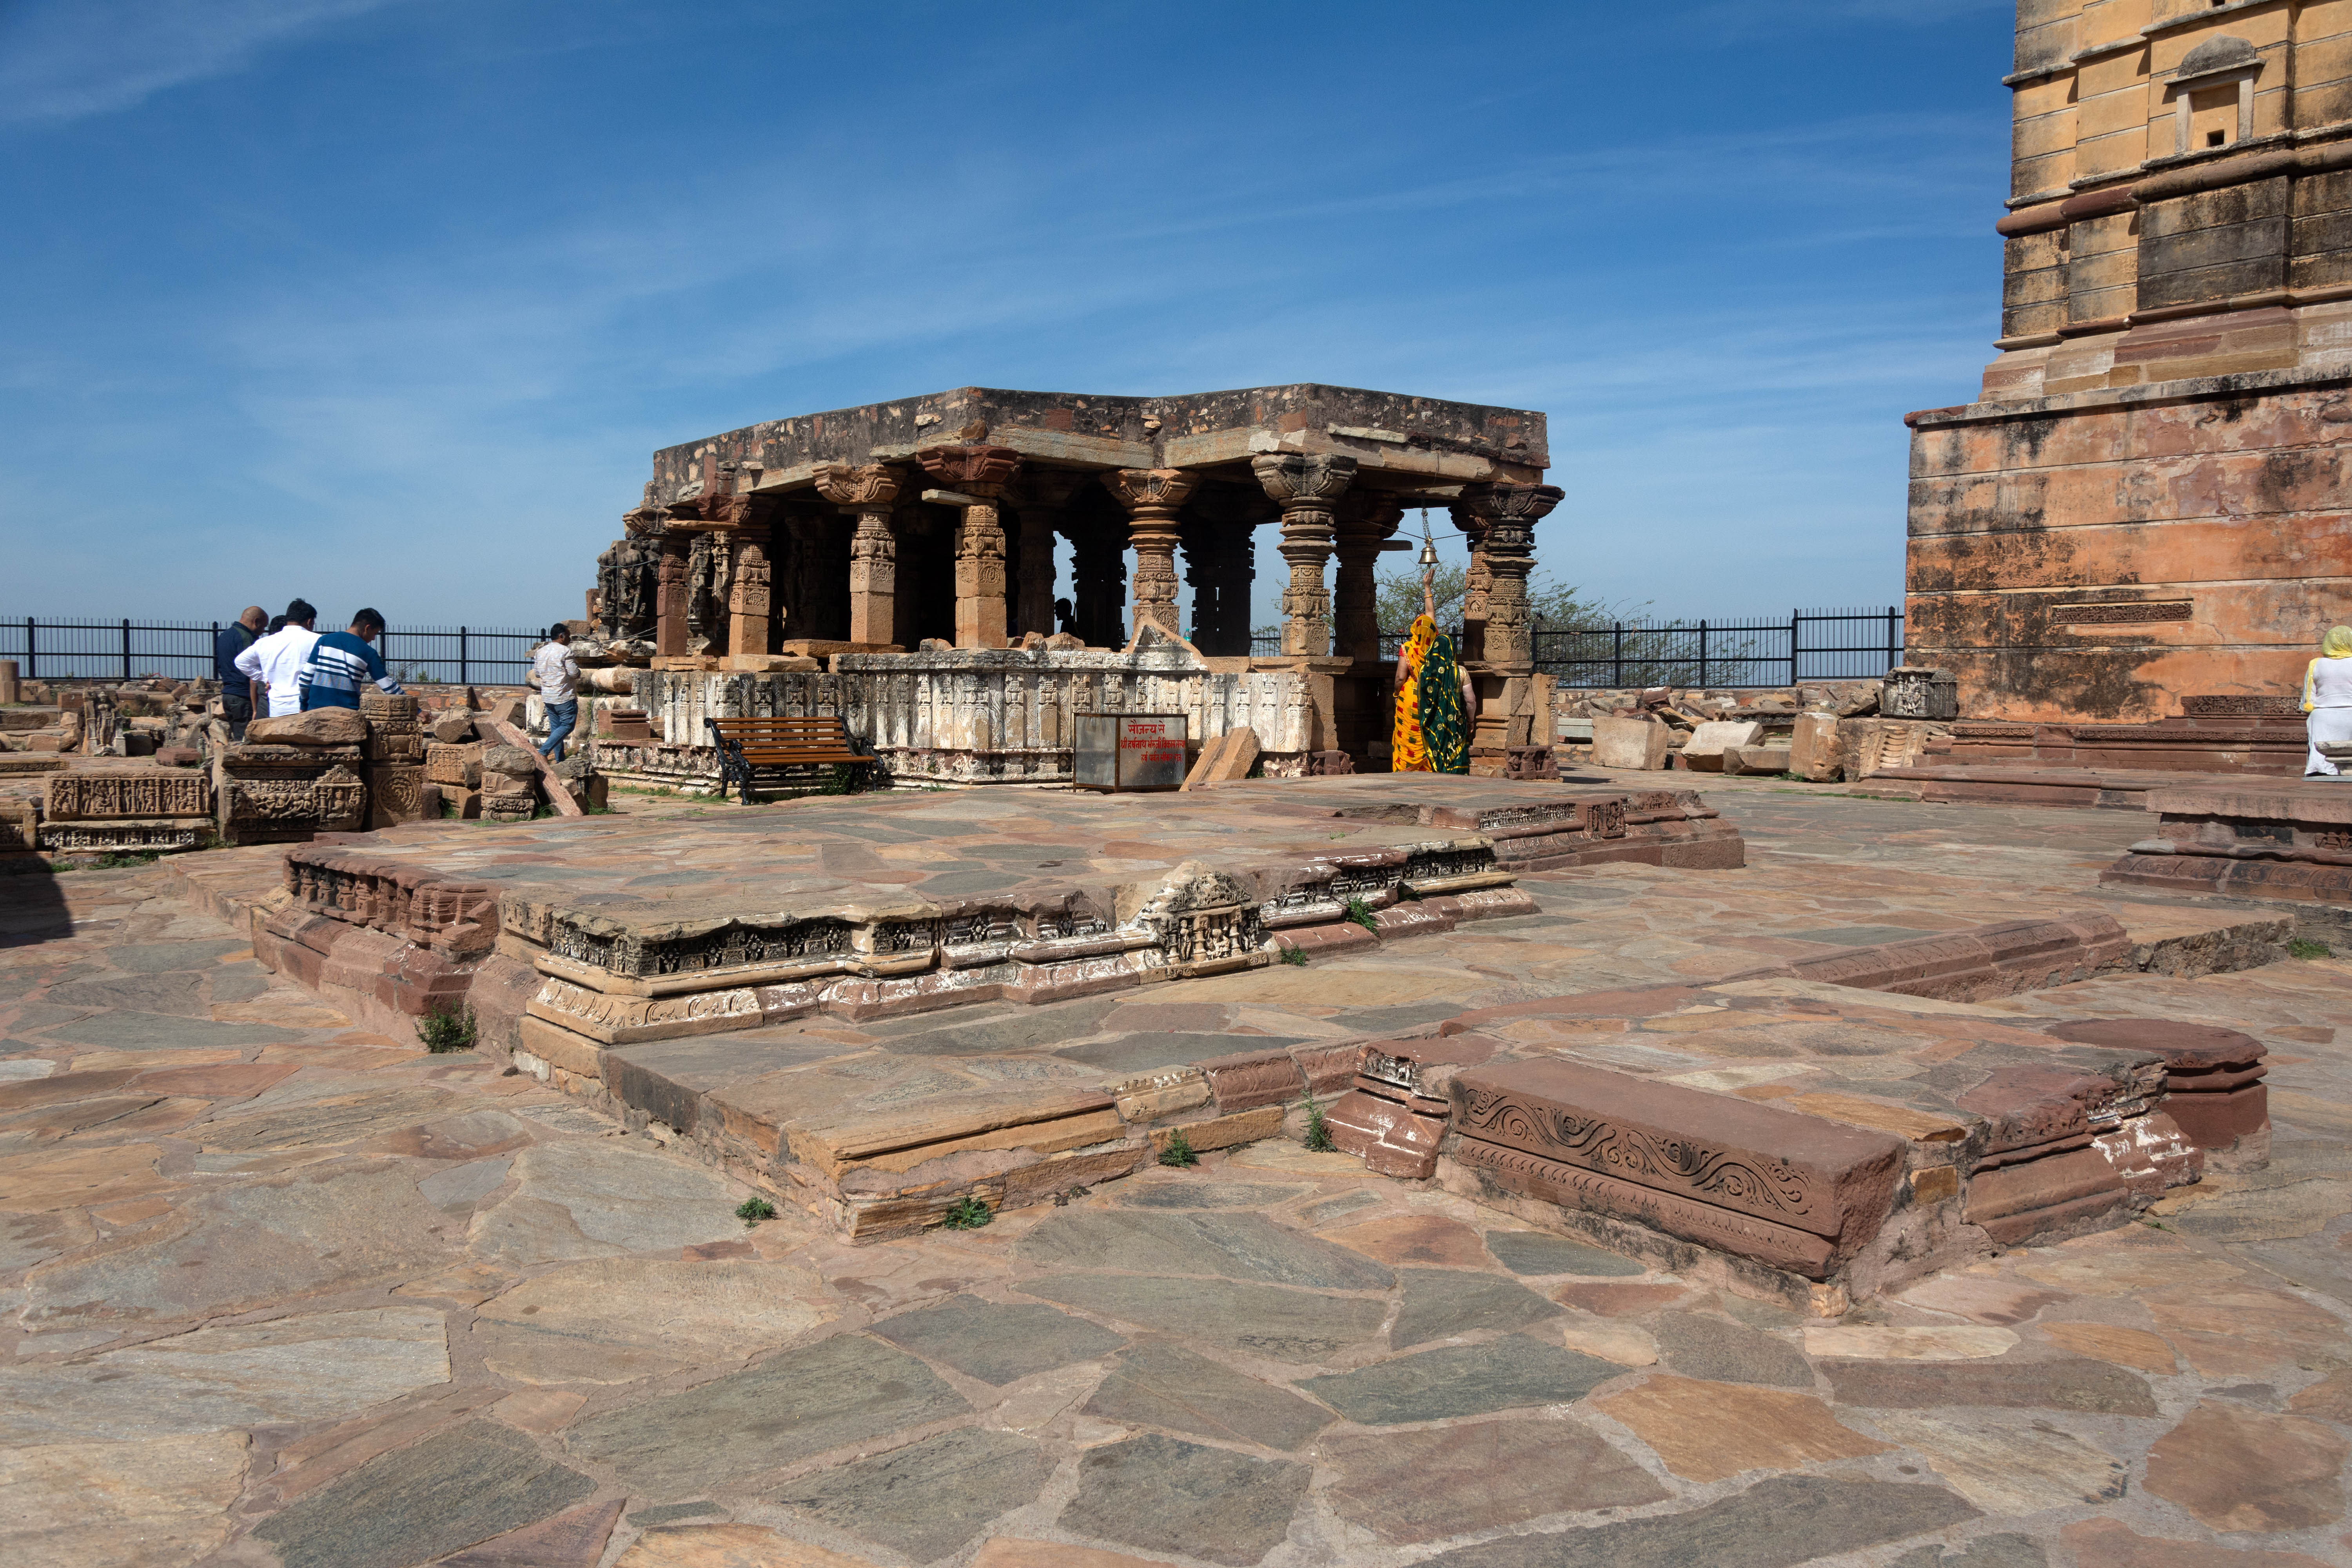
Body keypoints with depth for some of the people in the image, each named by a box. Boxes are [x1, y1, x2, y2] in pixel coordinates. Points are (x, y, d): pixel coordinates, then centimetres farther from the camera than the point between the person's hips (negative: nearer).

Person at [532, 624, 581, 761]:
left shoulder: (541, 651, 10)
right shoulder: (565, 651, -12)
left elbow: (537, 673, 15)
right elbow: (574, 673, -16)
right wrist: (578, 671, 6)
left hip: (547, 697, 8)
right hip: (565, 697, -8)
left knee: (556, 728, 11)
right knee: (568, 725, -2)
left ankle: (559, 760, 10)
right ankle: (543, 751, -16)